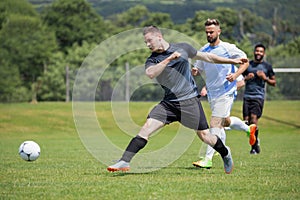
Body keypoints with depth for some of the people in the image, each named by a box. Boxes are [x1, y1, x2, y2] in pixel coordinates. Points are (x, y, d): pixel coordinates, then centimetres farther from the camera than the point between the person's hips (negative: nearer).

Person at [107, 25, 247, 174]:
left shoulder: (183, 48, 2)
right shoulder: (152, 60, 1)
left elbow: (206, 57, 14)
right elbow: (150, 73, -22)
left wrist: (232, 61, 20)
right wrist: (169, 59, -26)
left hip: (189, 100, -1)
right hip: (168, 103, 1)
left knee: (204, 135, 1)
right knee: (147, 127, -14)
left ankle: (225, 152, 31)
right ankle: (125, 162, -14)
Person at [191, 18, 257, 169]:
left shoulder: (228, 48, -8)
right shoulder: (203, 51, 7)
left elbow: (245, 62, -1)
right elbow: (199, 69, 16)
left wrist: (235, 75, -17)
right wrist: (195, 71, -9)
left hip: (225, 92, -7)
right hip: (211, 93, 7)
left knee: (215, 124, -15)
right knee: (225, 121, 21)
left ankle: (208, 159, -17)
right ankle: (248, 129, 50)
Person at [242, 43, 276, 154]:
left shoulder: (267, 66, 7)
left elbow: (274, 83, 11)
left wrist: (265, 78, -7)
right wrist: (246, 78, -3)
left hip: (259, 96, -3)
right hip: (247, 96, 3)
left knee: (254, 118, -19)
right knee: (246, 120, -4)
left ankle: (254, 145, -9)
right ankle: (255, 140, 19)